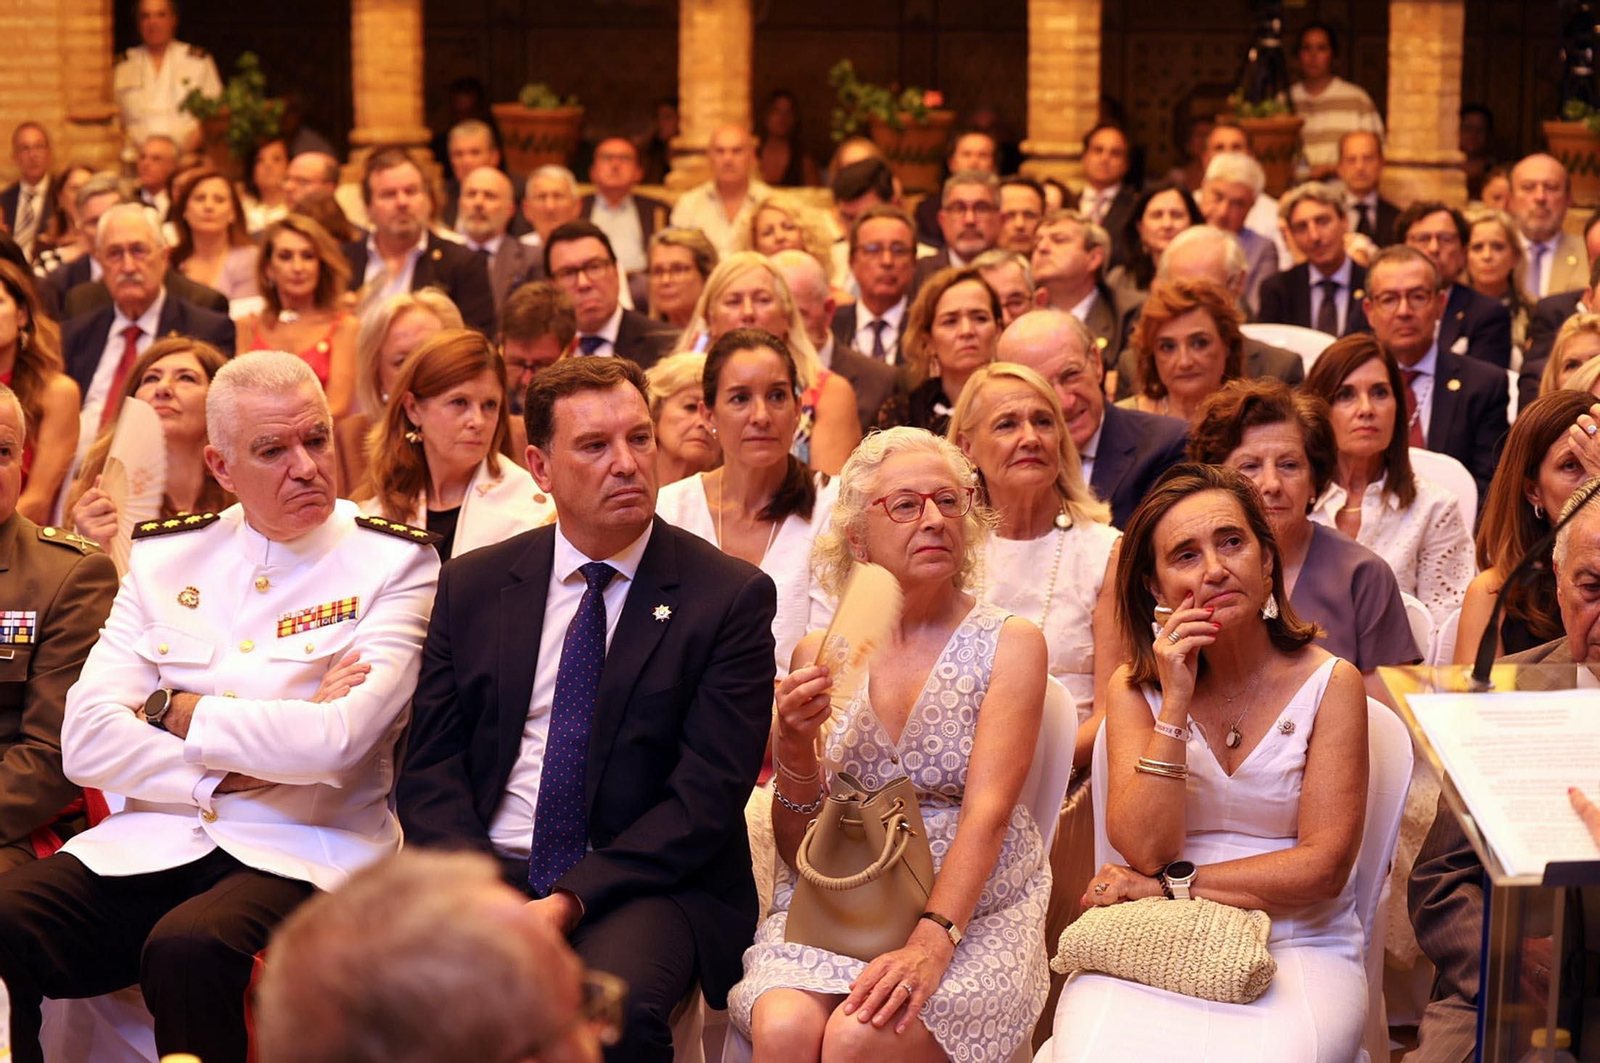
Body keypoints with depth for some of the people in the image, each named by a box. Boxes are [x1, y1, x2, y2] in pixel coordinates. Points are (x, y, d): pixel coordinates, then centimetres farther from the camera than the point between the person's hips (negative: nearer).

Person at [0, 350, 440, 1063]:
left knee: (188, 950, -35)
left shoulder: (395, 563, 1)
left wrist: (178, 712, -3)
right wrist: (232, 768, -8)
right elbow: (86, 742, 3)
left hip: (302, 851, -4)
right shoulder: (164, 558, 13)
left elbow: (338, 740, -15)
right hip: (153, 839, 4)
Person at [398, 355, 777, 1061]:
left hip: (648, 884, -2)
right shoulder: (473, 586, 11)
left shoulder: (731, 596, 0)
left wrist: (570, 900, -17)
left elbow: (708, 795, -6)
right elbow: (430, 764, 7)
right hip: (485, 867, 3)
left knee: (616, 1004, -34)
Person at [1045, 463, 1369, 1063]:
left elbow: (1322, 867, -5)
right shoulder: (1135, 690, 8)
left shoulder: (1330, 685, 1)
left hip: (1295, 947, -1)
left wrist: (1170, 885, -5)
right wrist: (1175, 703, -12)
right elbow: (1143, 850, -6)